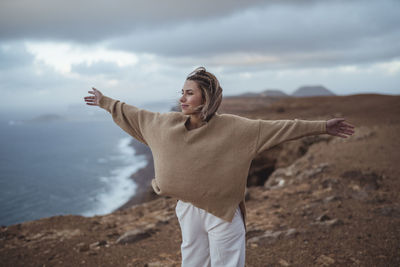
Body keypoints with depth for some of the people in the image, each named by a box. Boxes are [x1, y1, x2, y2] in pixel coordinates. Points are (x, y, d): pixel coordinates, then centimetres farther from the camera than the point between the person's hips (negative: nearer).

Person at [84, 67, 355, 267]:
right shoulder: (167, 123, -4)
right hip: (188, 210, 4)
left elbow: (277, 128, -17)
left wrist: (321, 127, -20)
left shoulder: (232, 127, -15)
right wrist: (105, 102, 19)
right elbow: (136, 115, 10)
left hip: (223, 214, -4)